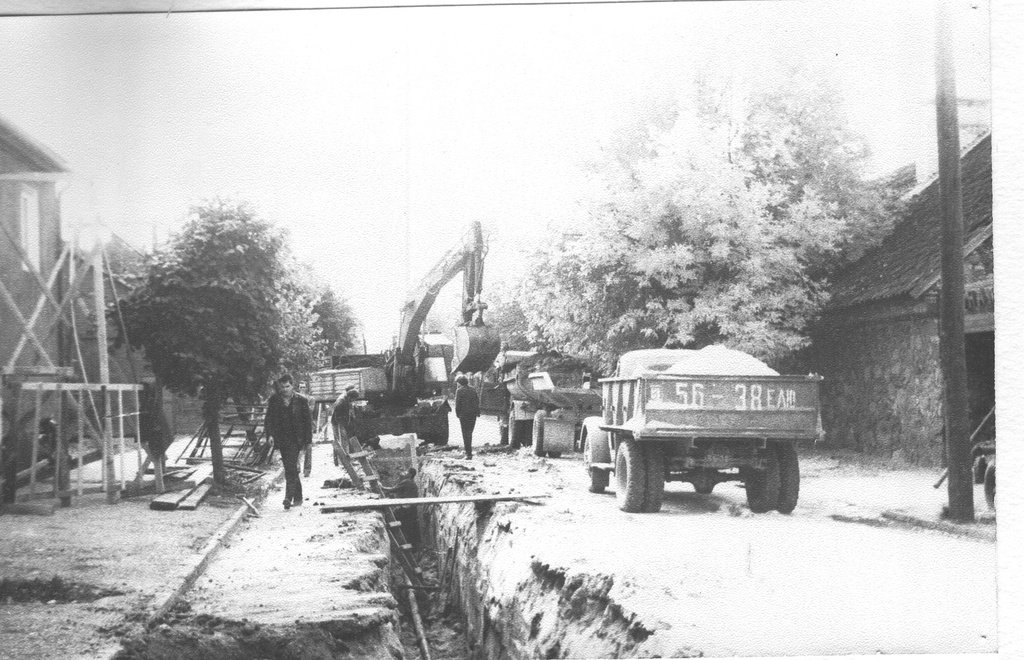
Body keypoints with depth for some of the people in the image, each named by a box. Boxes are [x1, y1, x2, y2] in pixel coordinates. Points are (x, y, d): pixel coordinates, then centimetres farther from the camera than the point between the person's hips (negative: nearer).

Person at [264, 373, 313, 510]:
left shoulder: (301, 400, -1)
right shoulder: (274, 400, 5)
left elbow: (308, 421, 2)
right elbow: (269, 420, 8)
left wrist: (308, 440, -2)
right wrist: (271, 435, -6)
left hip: (295, 439, -4)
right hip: (281, 440, 4)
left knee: (290, 467, -17)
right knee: (290, 469, 10)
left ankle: (289, 497, -21)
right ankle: (298, 497, 19)